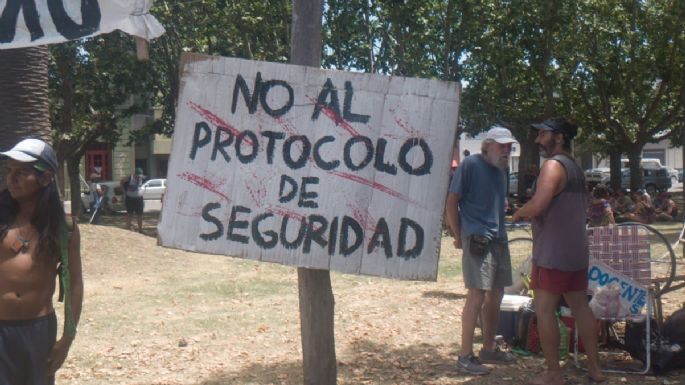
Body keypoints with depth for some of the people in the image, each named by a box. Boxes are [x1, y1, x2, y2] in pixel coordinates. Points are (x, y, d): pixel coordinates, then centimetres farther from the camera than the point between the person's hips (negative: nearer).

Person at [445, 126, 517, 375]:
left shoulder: (501, 169, 14)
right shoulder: (471, 164, -9)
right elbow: (451, 202, -10)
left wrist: (500, 231, 11)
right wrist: (459, 237, -9)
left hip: (498, 238, 8)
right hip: (477, 239, -8)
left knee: (495, 295, 14)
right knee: (477, 296, -11)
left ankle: (489, 349, 28)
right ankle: (465, 357, -4)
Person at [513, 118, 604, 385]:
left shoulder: (554, 165, -13)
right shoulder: (575, 167, 16)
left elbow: (538, 205, -27)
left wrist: (519, 213, -7)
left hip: (554, 254, -9)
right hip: (577, 251, 9)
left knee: (544, 310, -3)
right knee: (580, 306, 14)